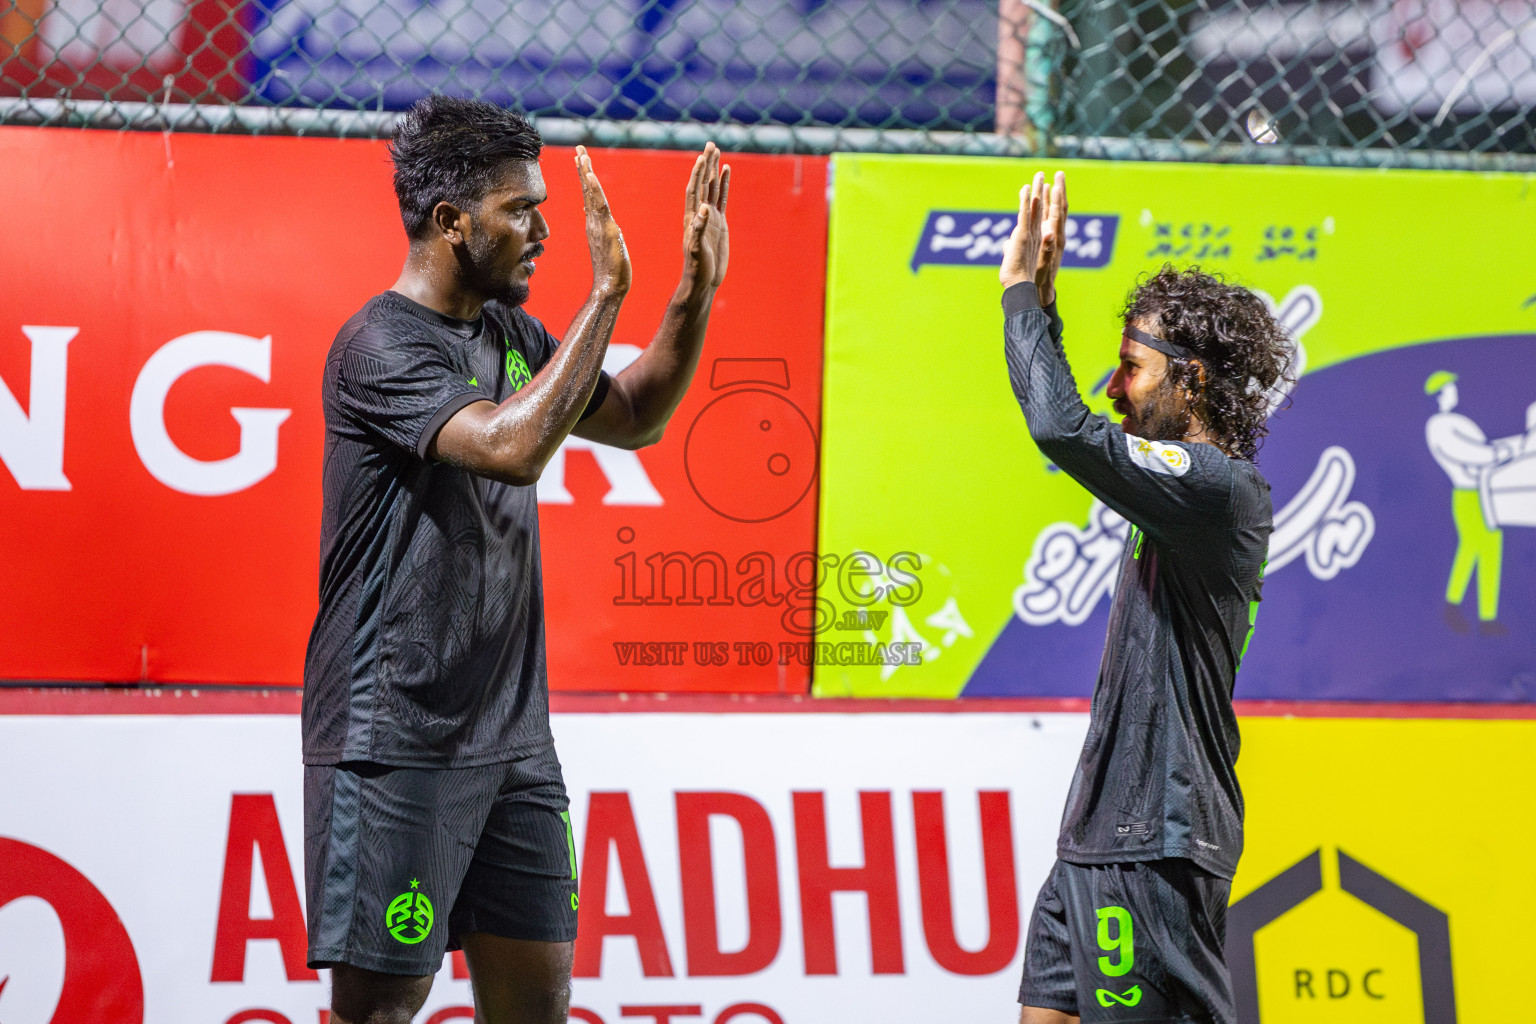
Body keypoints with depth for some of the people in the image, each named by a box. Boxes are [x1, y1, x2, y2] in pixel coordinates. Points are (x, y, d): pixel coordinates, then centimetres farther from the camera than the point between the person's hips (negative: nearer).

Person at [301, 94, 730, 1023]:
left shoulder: (511, 334, 12)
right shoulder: (381, 346, -14)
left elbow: (635, 419, 23)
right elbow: (516, 446, -28)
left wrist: (696, 293, 9)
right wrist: (606, 293, -24)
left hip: (512, 733, 8)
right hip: (396, 739, -8)